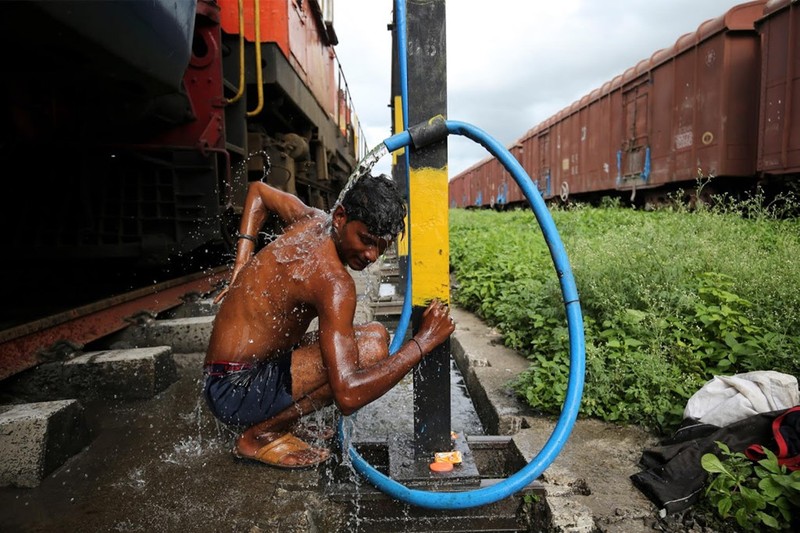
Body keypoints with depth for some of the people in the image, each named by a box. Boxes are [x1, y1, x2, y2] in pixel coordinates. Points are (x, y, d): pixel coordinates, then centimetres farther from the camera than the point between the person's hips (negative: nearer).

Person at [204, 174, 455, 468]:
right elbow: (348, 395, -33)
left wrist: (241, 271, 12)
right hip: (236, 391, -9)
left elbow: (258, 190, 21)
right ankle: (260, 436, -8)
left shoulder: (313, 220, 1)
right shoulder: (333, 281, -27)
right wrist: (423, 341, -25)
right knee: (373, 345, -26)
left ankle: (278, 421, 12)